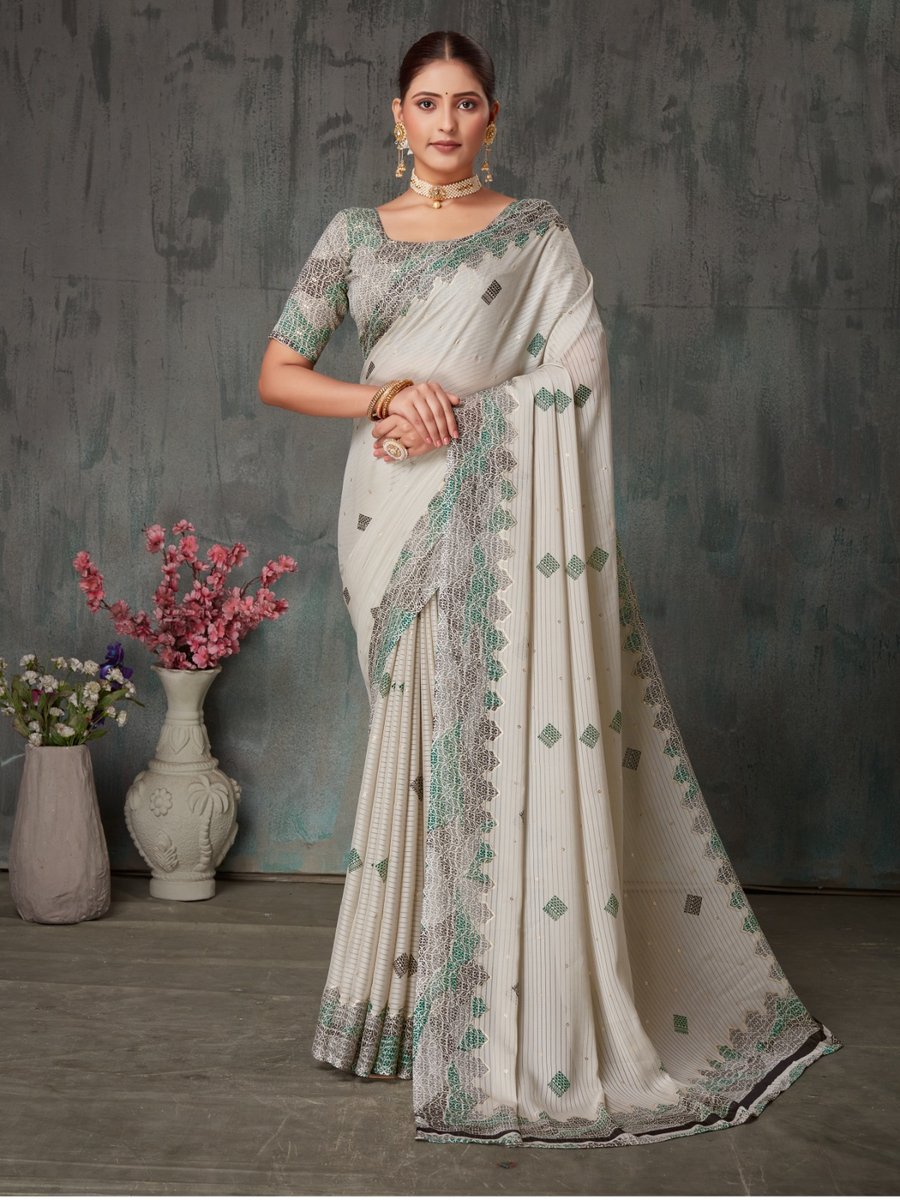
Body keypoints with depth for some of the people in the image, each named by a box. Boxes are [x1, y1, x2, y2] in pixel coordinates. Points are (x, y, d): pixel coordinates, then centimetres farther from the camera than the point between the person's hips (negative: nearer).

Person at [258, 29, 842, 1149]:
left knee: (521, 735, -7)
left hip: (503, 509, -2)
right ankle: (421, 996, 20)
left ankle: (543, 1024, 4)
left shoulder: (536, 231, 7)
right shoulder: (355, 234, 12)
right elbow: (278, 373, 8)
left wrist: (455, 413, -12)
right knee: (424, 742, 6)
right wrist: (387, 397, -8)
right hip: (395, 515, 2)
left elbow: (579, 366, -4)